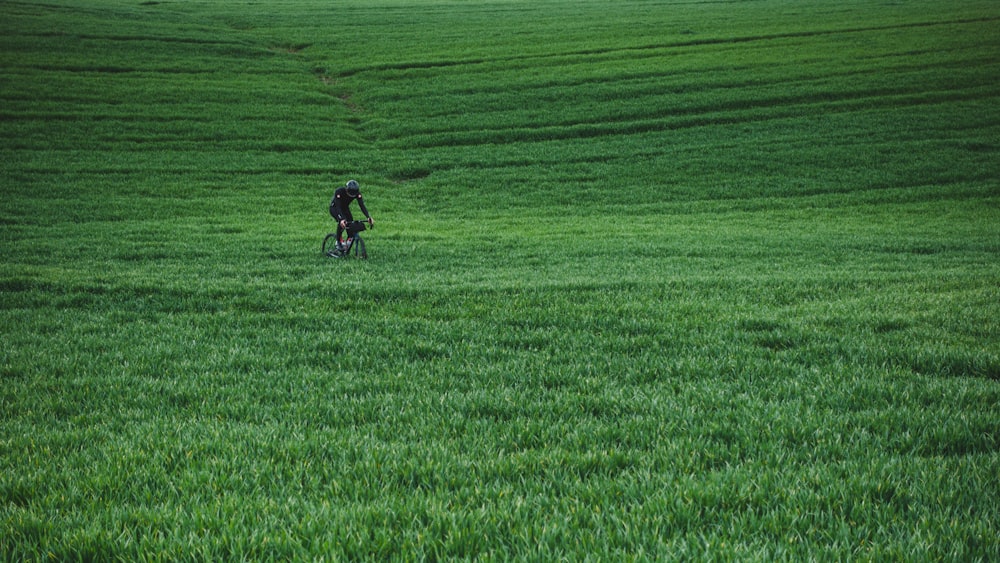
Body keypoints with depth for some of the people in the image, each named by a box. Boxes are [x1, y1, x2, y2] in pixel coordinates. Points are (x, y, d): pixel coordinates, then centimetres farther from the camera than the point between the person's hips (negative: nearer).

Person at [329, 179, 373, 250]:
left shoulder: (357, 193, -25)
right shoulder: (339, 191, -37)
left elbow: (362, 205, -31)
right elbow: (338, 207, -43)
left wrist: (368, 217, -46)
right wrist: (341, 219, -59)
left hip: (345, 208, 4)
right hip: (334, 208, -4)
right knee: (341, 222, -32)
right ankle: (338, 242, -17)